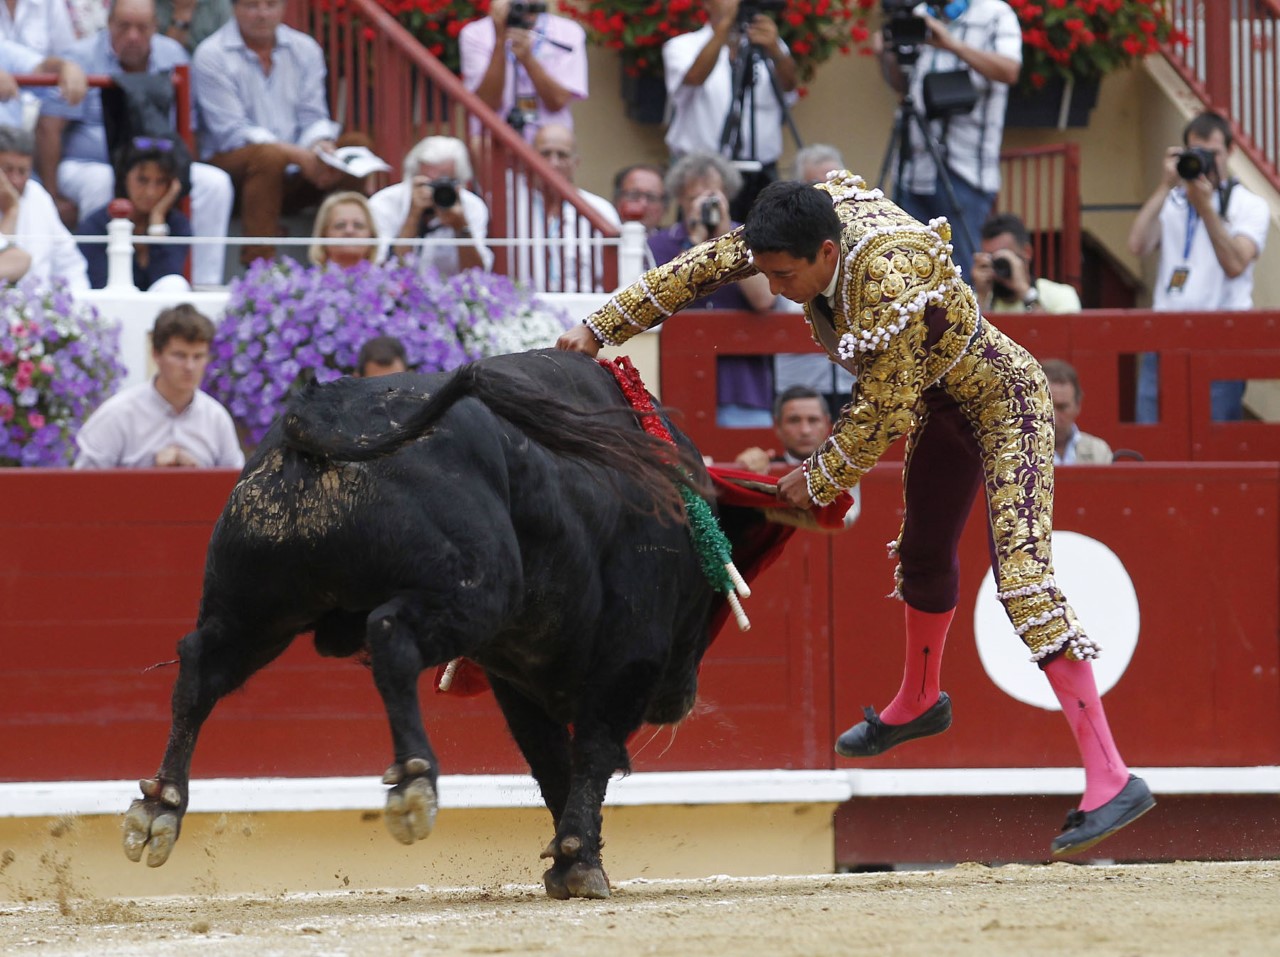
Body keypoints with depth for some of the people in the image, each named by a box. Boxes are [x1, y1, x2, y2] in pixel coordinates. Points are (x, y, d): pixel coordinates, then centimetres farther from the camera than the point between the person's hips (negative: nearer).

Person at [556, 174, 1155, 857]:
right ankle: (919, 703, 54)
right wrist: (601, 328, 0)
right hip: (943, 402, 9)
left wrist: (817, 480, -16)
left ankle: (1110, 778, -24)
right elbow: (699, 270, -2)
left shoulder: (890, 277, -37)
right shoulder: (802, 228, -13)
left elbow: (884, 410, -28)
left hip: (1004, 403, -9)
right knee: (923, 552, 26)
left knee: (1021, 577, -19)